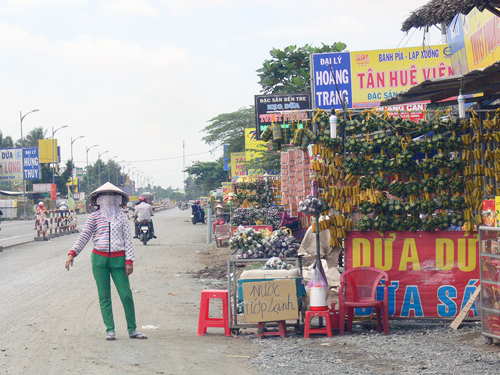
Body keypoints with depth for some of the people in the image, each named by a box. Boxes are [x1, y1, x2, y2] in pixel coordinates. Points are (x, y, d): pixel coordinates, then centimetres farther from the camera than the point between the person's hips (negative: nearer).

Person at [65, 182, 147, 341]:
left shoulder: (122, 216, 7)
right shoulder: (94, 217, 5)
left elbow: (128, 239, 6)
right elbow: (84, 237, 3)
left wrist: (129, 261, -2)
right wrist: (72, 253, -8)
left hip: (118, 259, 0)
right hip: (99, 259, 0)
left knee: (126, 295, -4)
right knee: (104, 296, 2)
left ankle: (132, 329, 8)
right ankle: (110, 330, 9)